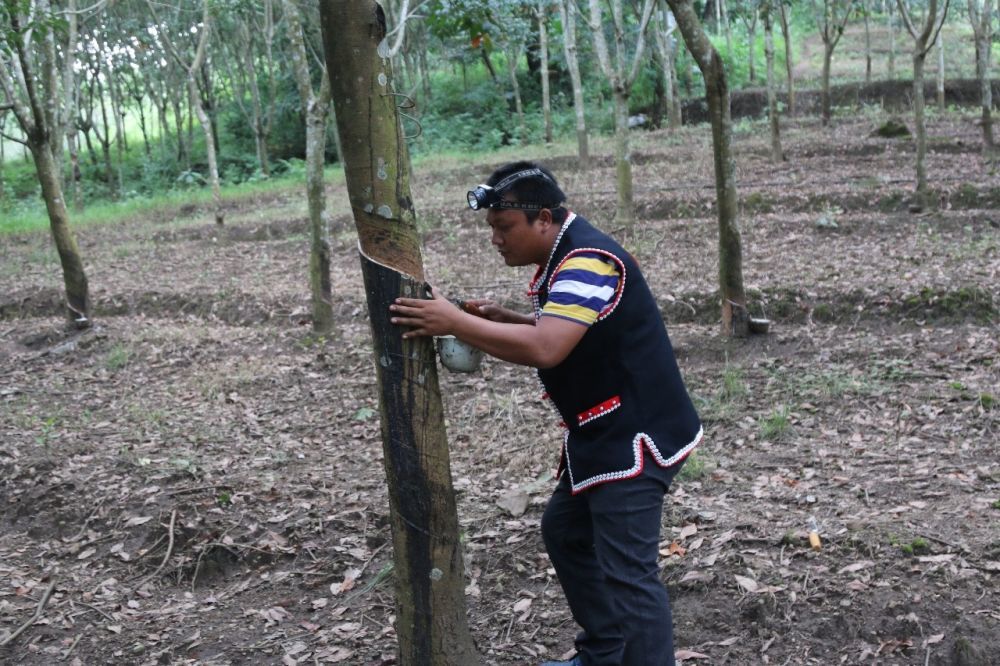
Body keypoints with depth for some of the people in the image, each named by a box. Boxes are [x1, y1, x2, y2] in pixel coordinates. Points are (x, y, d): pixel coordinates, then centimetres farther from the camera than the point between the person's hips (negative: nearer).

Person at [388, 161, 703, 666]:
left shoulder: (588, 261, -23)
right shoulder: (564, 259, 10)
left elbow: (545, 349, -34)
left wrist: (455, 323, -27)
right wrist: (505, 320, 4)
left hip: (635, 437, -11)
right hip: (602, 434, 11)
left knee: (626, 574, -9)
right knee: (566, 532, 20)